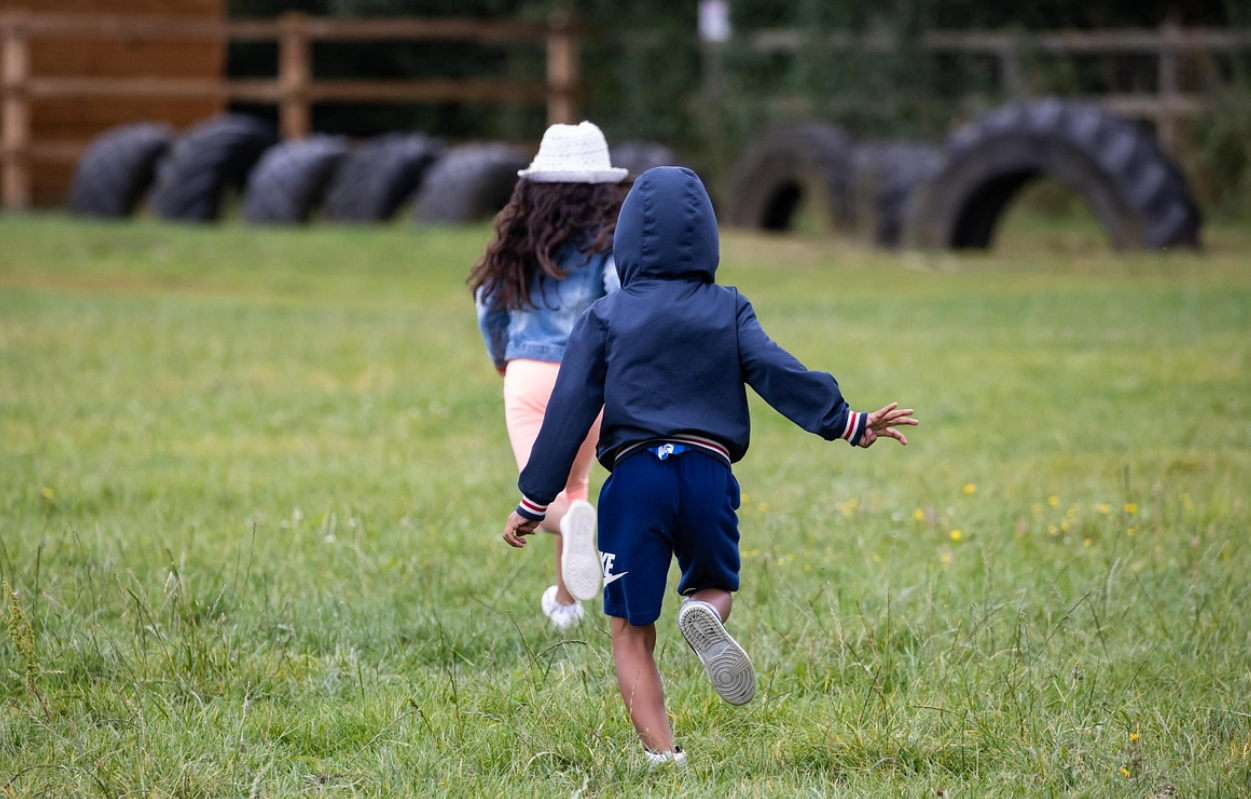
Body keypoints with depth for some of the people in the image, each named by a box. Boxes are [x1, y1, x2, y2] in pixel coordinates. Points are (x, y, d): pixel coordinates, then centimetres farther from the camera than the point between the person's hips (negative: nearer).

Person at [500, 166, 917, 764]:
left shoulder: (604, 318, 8)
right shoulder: (728, 310, 11)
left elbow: (569, 411, 5)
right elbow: (778, 373, -2)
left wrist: (534, 502, 6)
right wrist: (848, 424, 1)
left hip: (634, 478, -1)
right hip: (709, 473, 1)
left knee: (631, 632, 6)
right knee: (715, 585, 24)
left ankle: (661, 753, -12)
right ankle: (704, 613, -15)